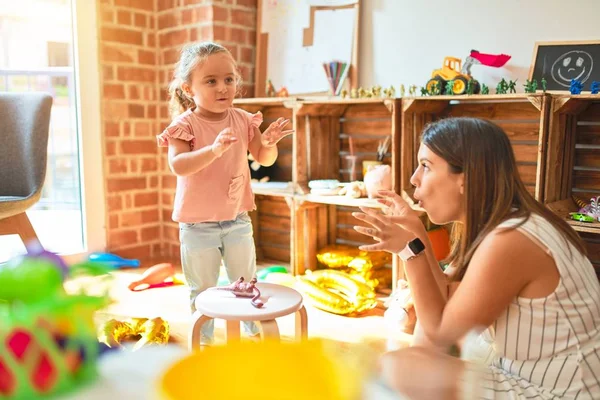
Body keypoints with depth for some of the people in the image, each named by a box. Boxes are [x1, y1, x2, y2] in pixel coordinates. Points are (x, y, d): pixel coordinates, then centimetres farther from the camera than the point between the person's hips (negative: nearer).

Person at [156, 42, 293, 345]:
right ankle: (204, 338, 32)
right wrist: (214, 149, -43)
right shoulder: (185, 125, -15)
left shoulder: (243, 121, -3)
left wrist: (268, 144, -18)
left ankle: (254, 330, 38)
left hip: (237, 219, 4)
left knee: (246, 281, 18)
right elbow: (178, 166, -29)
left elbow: (264, 159, 5)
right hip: (198, 224, -3)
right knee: (202, 288, 12)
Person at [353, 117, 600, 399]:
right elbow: (448, 303, 5)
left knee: (396, 370, -13)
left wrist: (410, 250, -21)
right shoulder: (500, 226, 1)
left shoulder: (507, 243, -28)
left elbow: (440, 334, -16)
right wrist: (418, 238, 0)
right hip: (527, 376, 9)